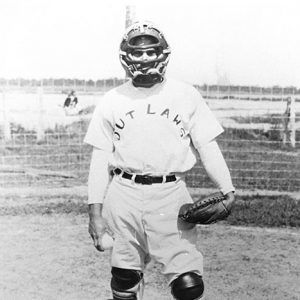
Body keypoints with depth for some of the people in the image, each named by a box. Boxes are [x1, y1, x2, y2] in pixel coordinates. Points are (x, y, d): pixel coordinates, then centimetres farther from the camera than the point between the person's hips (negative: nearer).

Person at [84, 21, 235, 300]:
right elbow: (101, 159, 8)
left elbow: (207, 146, 6)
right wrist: (95, 210, 5)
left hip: (171, 196, -1)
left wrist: (227, 189, -6)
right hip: (124, 196, 1)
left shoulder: (186, 95, 6)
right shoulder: (111, 101, 8)